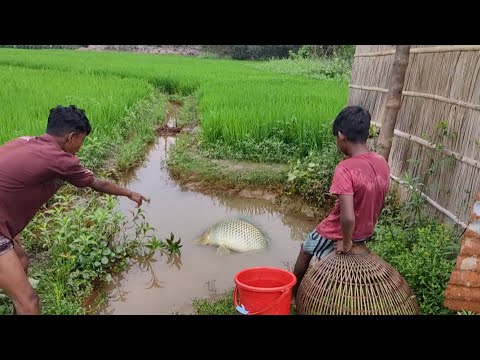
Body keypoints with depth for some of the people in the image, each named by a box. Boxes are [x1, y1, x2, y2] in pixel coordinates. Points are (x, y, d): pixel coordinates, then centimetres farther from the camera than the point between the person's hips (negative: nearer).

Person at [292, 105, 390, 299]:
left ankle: (293, 293, 43)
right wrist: (367, 228, 18)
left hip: (338, 235, -6)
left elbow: (347, 217, -37)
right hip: (365, 233, 7)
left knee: (305, 250, 23)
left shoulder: (345, 169, -32)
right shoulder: (382, 163, -8)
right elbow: (379, 202, 5)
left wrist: (345, 243, -19)